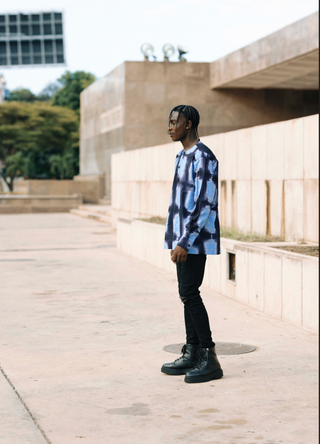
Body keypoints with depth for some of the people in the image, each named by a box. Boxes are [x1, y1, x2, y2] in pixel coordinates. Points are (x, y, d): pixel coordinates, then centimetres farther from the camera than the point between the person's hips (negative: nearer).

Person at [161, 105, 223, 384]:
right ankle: (192, 354, 15)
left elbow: (204, 204, -20)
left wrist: (185, 242, -22)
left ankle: (210, 358, -8)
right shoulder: (182, 156, 18)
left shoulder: (203, 157, -13)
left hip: (196, 239, -10)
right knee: (188, 294, 10)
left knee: (189, 293, -12)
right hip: (182, 240, 10)